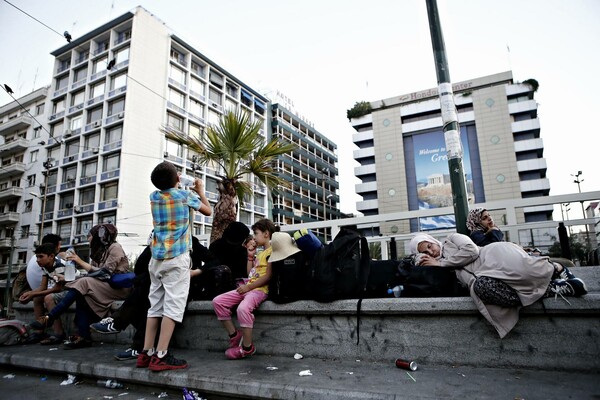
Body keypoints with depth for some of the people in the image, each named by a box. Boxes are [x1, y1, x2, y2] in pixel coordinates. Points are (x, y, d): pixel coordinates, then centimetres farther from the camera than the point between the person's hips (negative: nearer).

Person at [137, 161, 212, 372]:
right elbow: (208, 211, 11)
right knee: (173, 306, -6)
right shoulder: (185, 195, -3)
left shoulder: (154, 196, 9)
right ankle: (161, 356, -9)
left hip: (157, 257, 6)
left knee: (155, 305, 9)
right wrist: (199, 190, 24)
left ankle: (146, 353, 10)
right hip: (177, 258, -5)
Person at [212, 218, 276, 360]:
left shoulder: (271, 251, -7)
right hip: (247, 288, 10)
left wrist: (248, 287, -15)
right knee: (218, 301, -1)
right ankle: (234, 335, 3)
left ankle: (247, 348, -19)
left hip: (259, 290, -10)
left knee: (243, 308, -37)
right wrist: (250, 256, 20)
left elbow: (268, 276, -16)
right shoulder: (260, 253, 24)